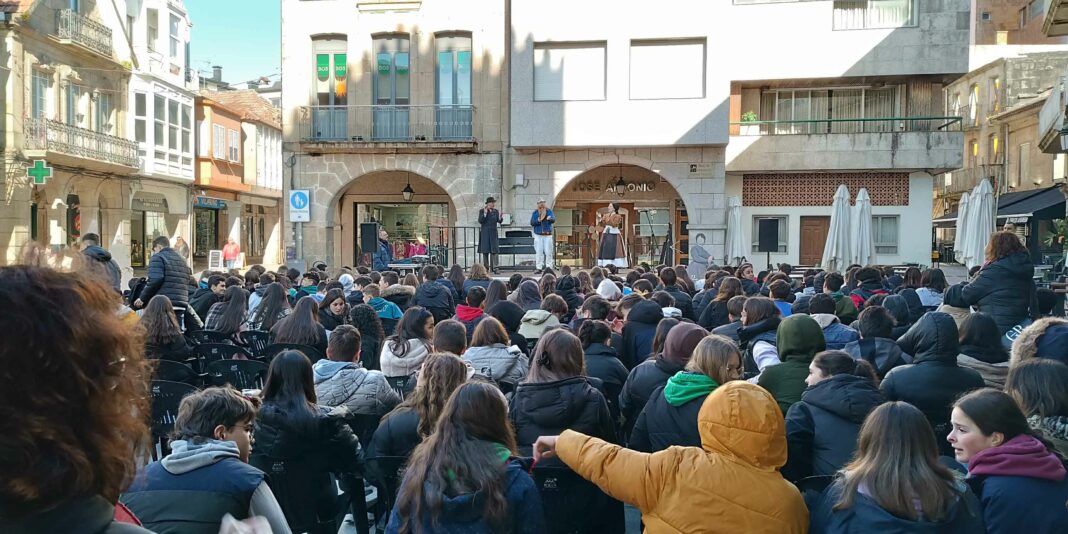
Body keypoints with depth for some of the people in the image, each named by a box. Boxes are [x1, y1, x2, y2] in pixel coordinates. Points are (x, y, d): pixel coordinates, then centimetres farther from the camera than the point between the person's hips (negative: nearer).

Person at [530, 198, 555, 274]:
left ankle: (548, 267, 3)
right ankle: (538, 268, 3)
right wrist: (538, 220, -19)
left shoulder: (549, 211, 4)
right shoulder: (535, 213, 7)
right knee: (539, 252, -1)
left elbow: (554, 219, -10)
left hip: (548, 235, -1)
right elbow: (532, 223, 1)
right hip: (538, 235, 1)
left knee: (548, 252, -4)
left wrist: (550, 218, -33)